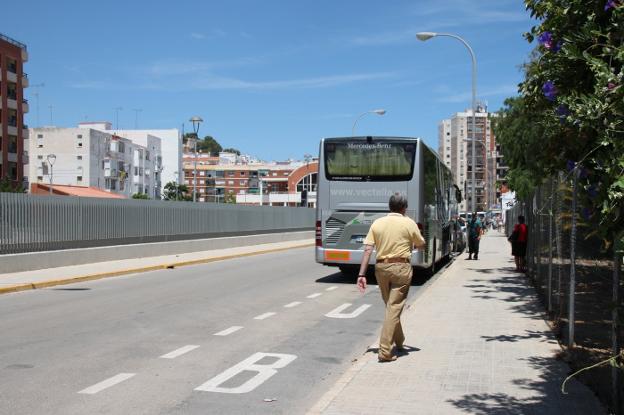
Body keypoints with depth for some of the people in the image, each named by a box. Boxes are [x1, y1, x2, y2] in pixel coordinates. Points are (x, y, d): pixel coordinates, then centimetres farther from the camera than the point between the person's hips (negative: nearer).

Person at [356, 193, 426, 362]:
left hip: (381, 267, 4)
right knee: (394, 308, -3)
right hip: (401, 267, -4)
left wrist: (362, 274, -4)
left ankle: (399, 342, 36)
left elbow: (368, 250, -4)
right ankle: (385, 351, -10)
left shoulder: (377, 223, 3)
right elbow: (421, 245, 10)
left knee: (390, 306, 20)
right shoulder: (409, 224, -3)